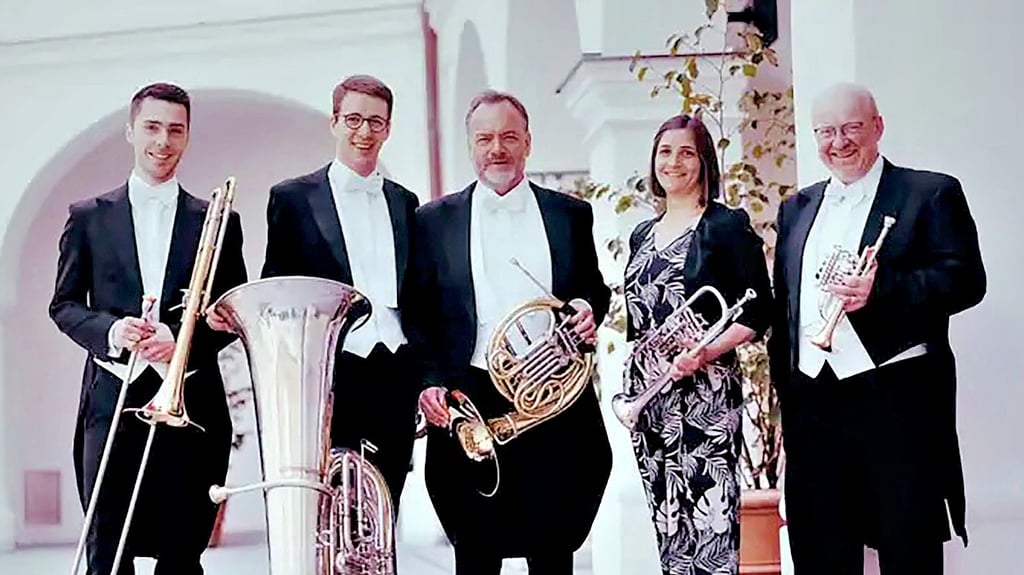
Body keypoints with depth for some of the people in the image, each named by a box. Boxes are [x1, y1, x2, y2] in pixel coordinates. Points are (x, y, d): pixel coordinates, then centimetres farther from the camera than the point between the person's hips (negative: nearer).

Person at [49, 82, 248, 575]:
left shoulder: (218, 221, 10)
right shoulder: (89, 217, 10)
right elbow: (64, 304, 10)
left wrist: (182, 340, -11)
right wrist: (110, 331, -10)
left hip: (190, 401, 0)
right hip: (112, 398, 0)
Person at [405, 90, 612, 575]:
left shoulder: (570, 215, 11)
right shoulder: (435, 220, 8)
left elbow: (595, 289, 19)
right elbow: (417, 314, 6)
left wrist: (588, 308, -4)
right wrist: (429, 382, -7)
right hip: (469, 403, -1)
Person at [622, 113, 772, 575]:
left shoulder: (728, 226, -3)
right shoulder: (642, 235, 16)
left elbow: (757, 312, -7)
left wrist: (706, 352, -19)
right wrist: (634, 376, 13)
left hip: (705, 391, -6)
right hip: (647, 393, 6)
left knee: (709, 521, -9)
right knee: (667, 523, 9)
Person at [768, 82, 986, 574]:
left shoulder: (931, 194, 2)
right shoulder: (797, 208, 18)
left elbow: (966, 280, -9)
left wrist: (880, 290, -23)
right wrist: (785, 391, 13)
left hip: (896, 399, -5)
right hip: (812, 402, 5)